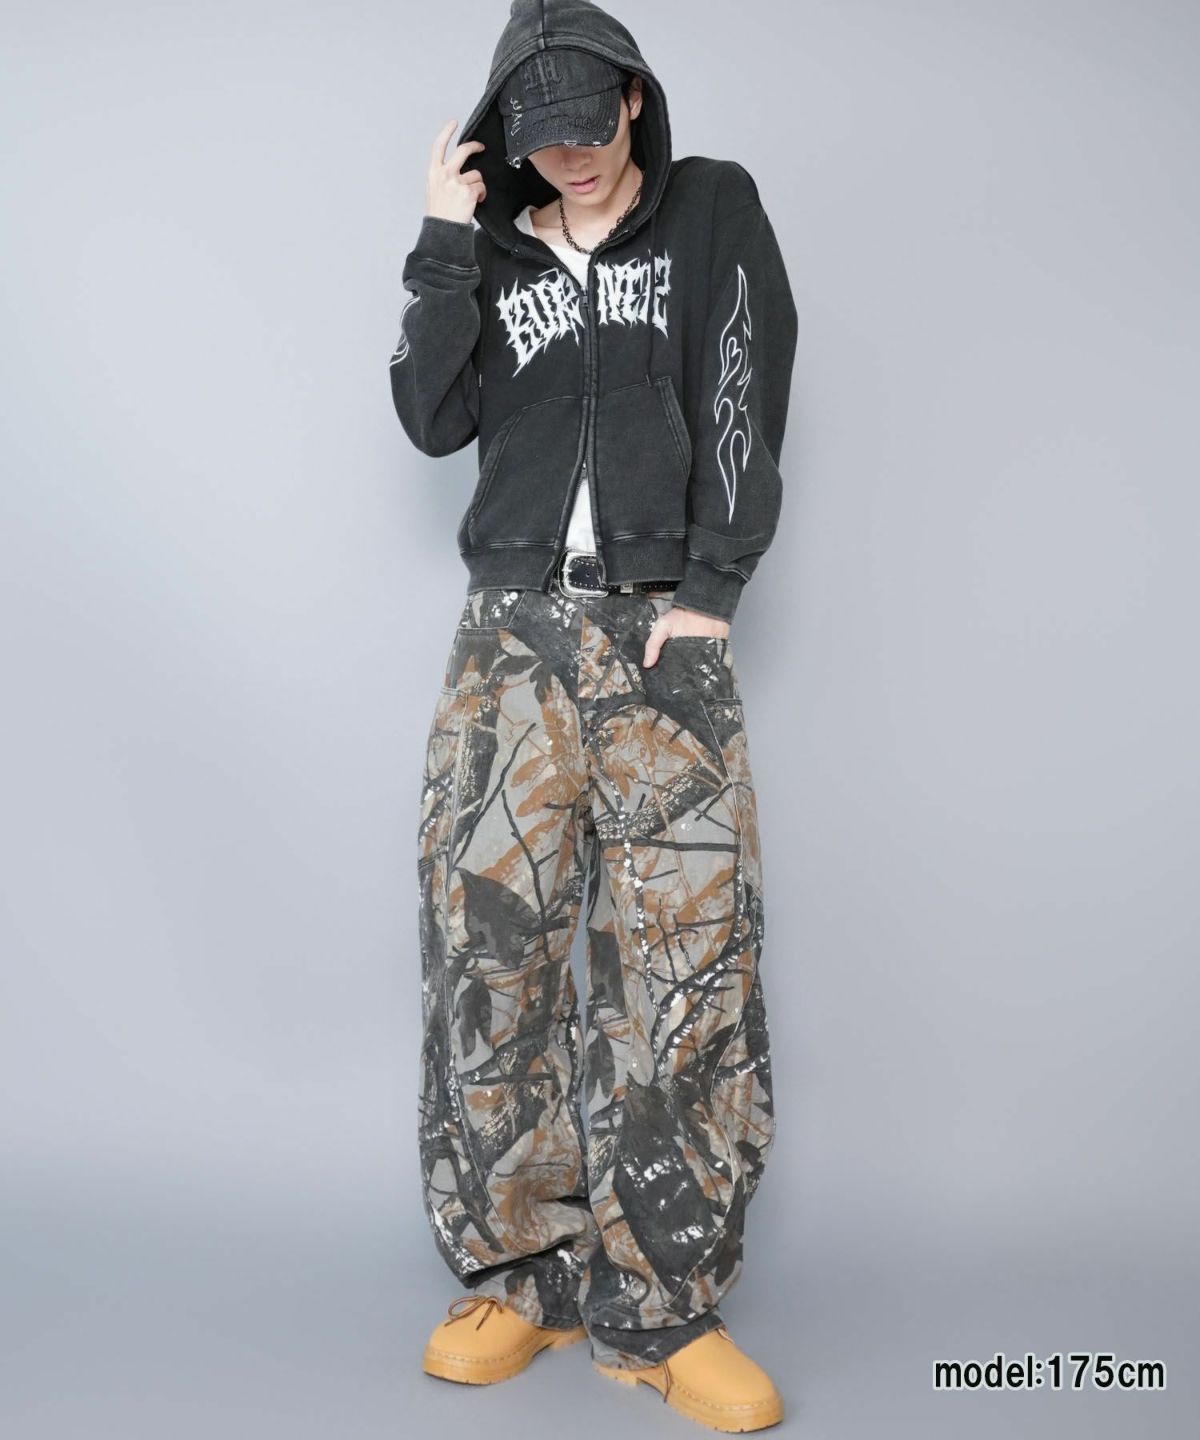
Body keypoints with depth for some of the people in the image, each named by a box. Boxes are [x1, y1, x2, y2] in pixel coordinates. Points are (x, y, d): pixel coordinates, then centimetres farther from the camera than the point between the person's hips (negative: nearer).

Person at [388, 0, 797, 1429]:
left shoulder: (713, 210, 13)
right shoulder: (497, 253, 18)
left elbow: (744, 396, 1)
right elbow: (433, 420, 4)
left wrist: (711, 588, -8)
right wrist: (443, 244, 0)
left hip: (663, 631, -2)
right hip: (513, 629, 2)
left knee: (687, 953, -8)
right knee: (486, 941, -3)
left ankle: (657, 1309, 3)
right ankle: (520, 1274, 11)